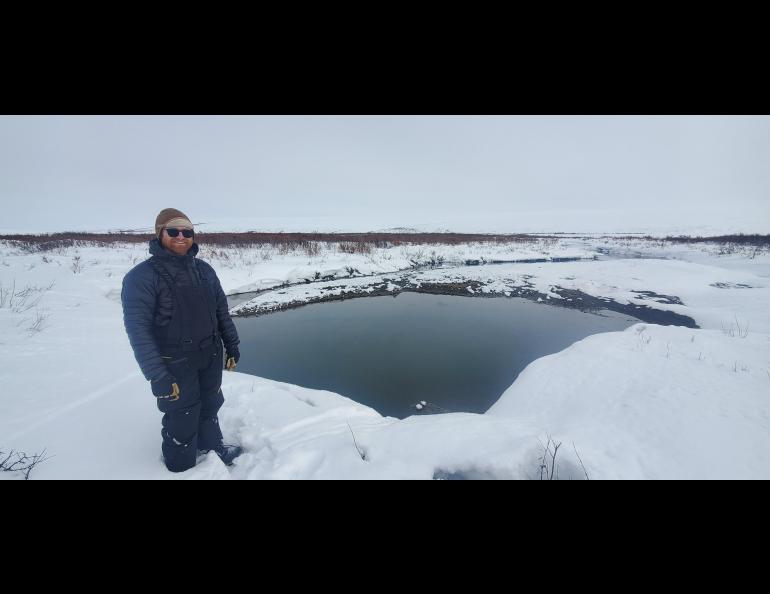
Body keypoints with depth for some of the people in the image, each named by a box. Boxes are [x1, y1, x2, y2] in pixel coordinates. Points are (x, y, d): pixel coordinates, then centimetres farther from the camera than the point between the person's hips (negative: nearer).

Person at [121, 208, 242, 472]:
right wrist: (157, 377, -21)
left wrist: (232, 345, 9)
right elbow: (138, 330, -17)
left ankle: (211, 446, 47)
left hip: (211, 357, 5)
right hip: (175, 365, -5)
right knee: (182, 418, 7)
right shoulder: (141, 276, -14)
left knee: (209, 406, 22)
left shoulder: (204, 270, 3)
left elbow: (222, 310, 9)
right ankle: (181, 467, 32)